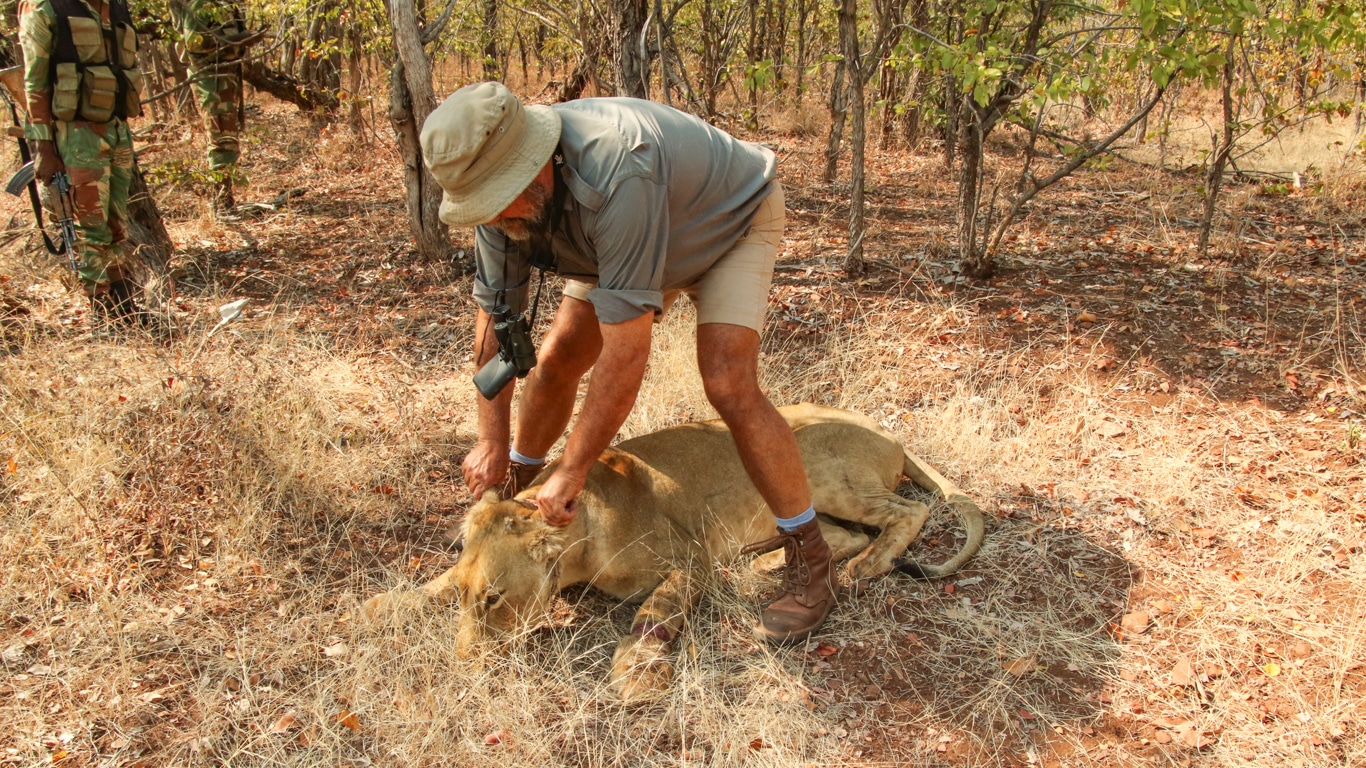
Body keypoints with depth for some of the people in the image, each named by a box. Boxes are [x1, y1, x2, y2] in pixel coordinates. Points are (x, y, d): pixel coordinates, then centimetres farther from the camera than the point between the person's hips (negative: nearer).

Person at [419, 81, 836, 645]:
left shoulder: (615, 176, -44)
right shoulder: (504, 190, -21)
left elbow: (626, 353, -41)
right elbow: (495, 313, -10)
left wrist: (572, 472, -32)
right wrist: (492, 440, -8)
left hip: (731, 221, -6)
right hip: (624, 238, 7)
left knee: (729, 386, -23)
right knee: (556, 361, 2)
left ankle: (810, 560, -9)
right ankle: (518, 484, 29)